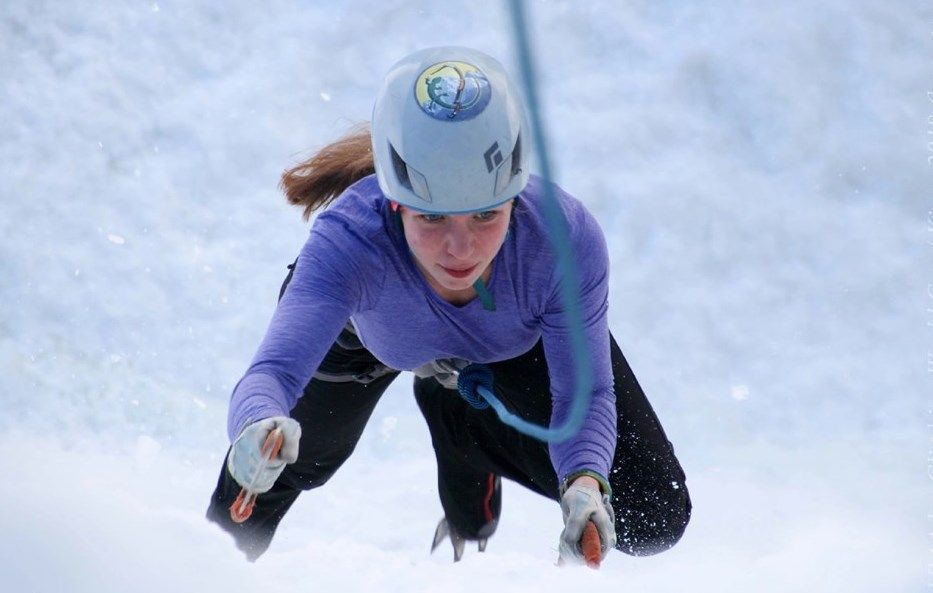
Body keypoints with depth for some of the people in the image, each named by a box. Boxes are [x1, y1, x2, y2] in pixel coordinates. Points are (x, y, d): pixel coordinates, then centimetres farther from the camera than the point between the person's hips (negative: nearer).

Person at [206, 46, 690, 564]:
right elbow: (274, 371, -56)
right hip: (367, 319, -1)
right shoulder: (351, 239, -47)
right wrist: (258, 425, -81)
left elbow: (585, 395, -34)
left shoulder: (565, 237, -43)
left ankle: (455, 412, 18)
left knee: (654, 522, -5)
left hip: (524, 339, 1)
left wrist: (585, 481, -56)